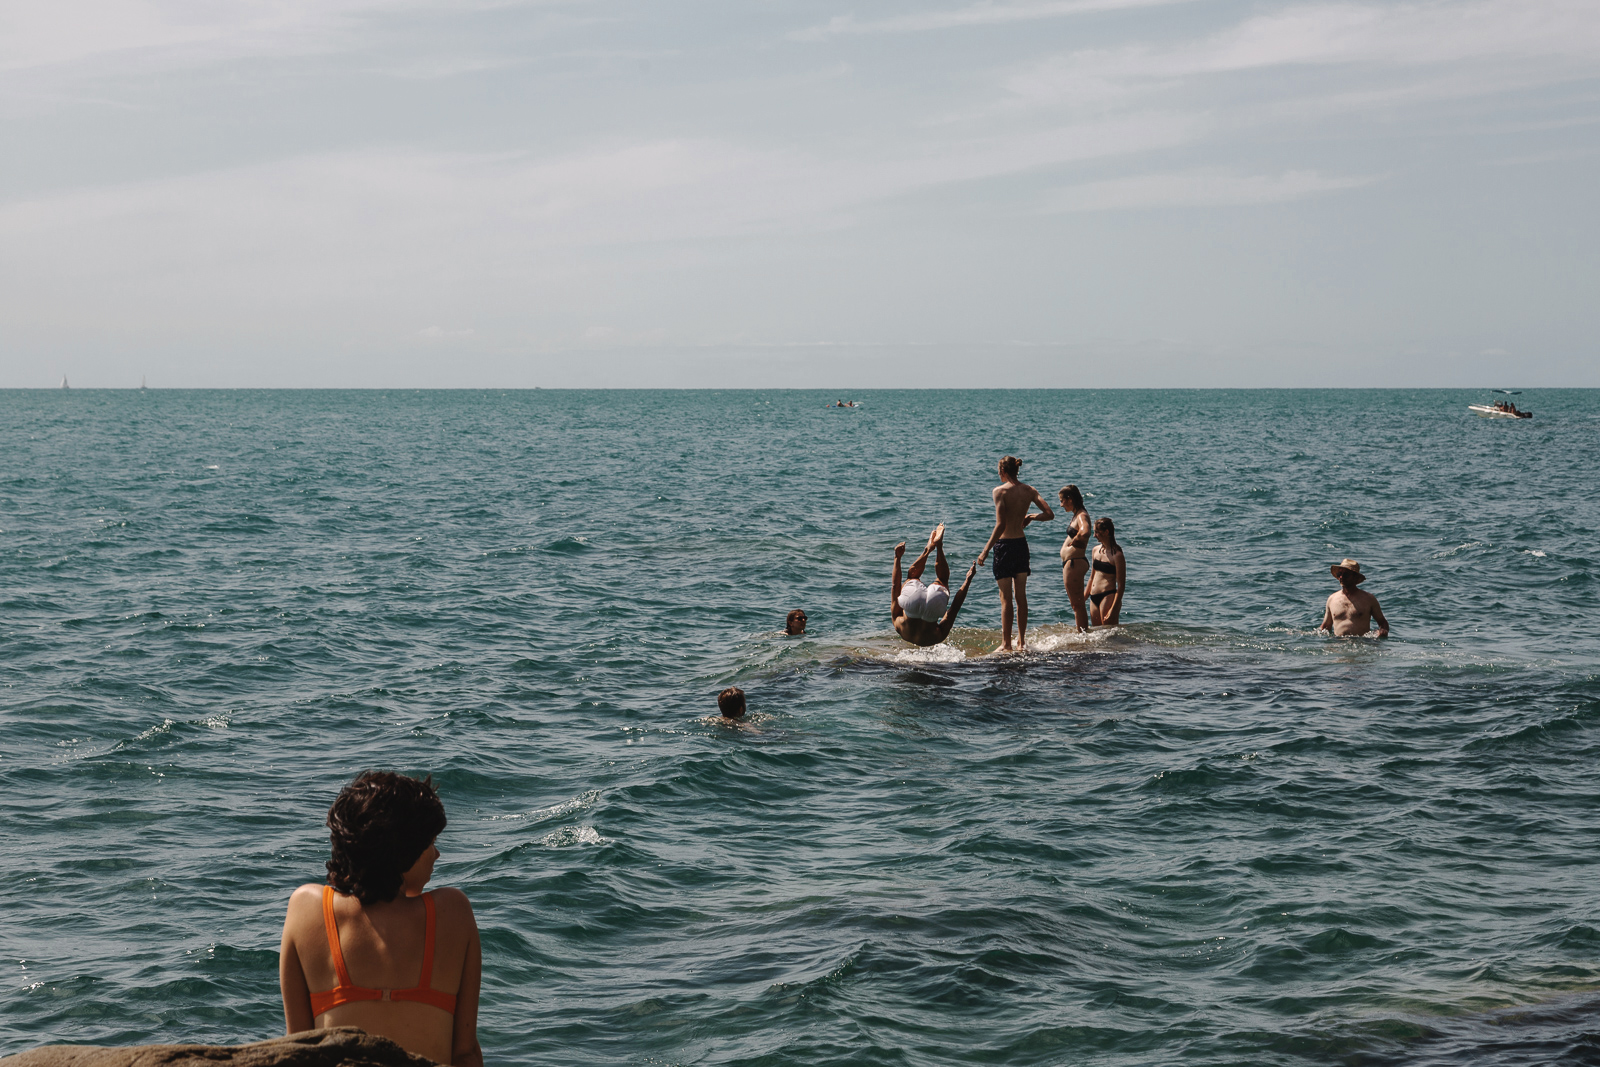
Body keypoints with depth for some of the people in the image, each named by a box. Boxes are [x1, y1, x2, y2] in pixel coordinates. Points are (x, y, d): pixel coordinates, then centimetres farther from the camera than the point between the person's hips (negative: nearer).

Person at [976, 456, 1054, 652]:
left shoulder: (1000, 491, -12)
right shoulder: (1029, 490, 3)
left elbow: (1000, 525, -18)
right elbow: (1049, 514, -1)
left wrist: (986, 550, -14)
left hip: (1004, 544, -5)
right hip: (1021, 543, 5)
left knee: (1006, 598, -1)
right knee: (1021, 596, 12)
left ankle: (1006, 644, 2)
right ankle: (1021, 642, 18)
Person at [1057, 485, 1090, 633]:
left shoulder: (1081, 516, -16)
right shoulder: (1076, 515, 14)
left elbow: (1084, 533, -36)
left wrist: (1072, 543, -20)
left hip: (1074, 563, -11)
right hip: (1071, 563, 11)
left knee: (1077, 604, -6)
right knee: (1077, 604, 17)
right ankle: (1082, 634, 23)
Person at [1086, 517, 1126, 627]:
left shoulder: (1116, 555, -10)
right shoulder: (1096, 550, 12)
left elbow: (1121, 585, -13)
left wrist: (1113, 609, -19)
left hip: (1108, 597, -8)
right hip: (1094, 598, 8)